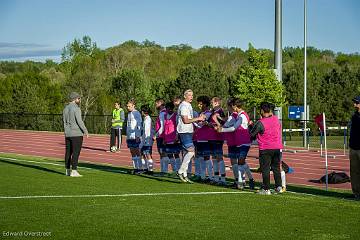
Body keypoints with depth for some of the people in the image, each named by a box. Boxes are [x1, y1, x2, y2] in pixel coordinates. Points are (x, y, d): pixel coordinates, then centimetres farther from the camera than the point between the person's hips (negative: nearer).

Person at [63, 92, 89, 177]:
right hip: (76, 134, -8)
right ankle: (74, 171, -9)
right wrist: (86, 131, -11)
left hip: (68, 134, 8)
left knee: (68, 152, 11)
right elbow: (79, 121, -17)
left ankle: (67, 171, 15)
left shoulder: (65, 109, 12)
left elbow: (64, 122, 15)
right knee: (76, 152, -6)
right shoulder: (76, 108, -12)